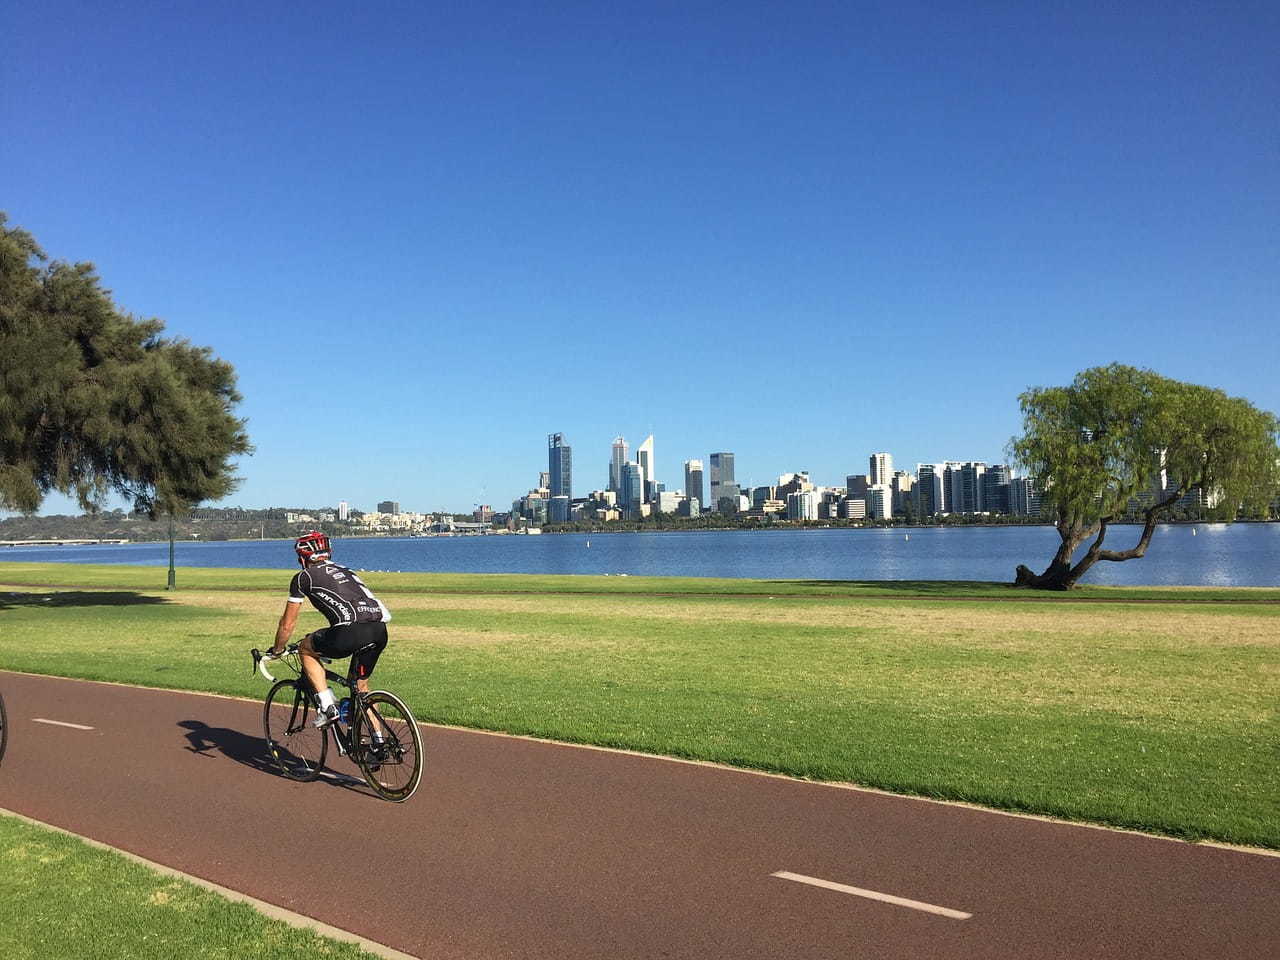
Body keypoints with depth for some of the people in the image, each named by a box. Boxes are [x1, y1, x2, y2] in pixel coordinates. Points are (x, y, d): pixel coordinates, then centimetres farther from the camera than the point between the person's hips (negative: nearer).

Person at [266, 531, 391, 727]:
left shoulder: (303, 577, 15)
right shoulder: (344, 570, 33)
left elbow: (287, 624, 21)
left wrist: (277, 651, 40)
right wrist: (329, 646, 59)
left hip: (351, 632, -6)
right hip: (380, 630, 6)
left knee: (305, 648, 22)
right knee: (362, 685, 26)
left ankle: (327, 706, 12)